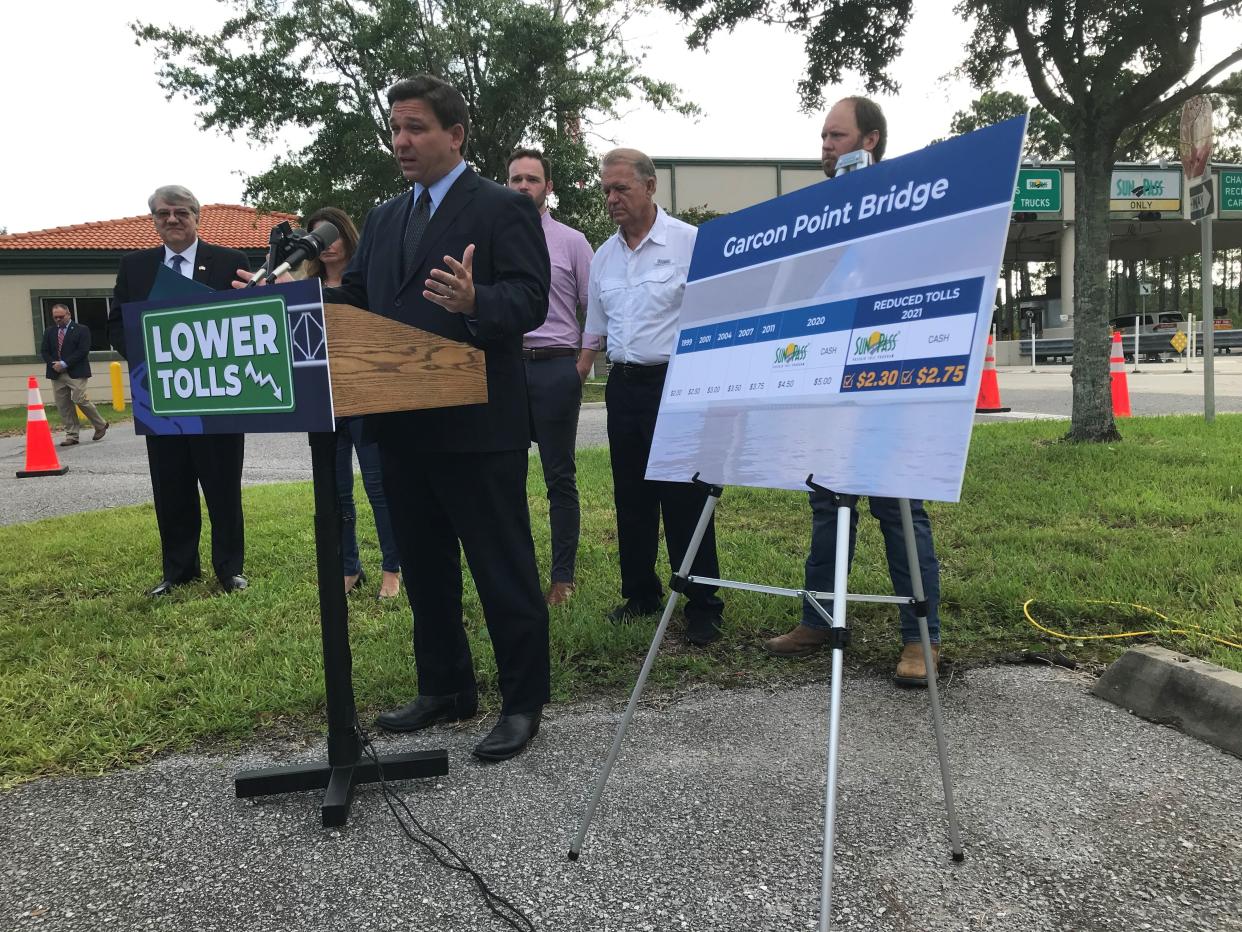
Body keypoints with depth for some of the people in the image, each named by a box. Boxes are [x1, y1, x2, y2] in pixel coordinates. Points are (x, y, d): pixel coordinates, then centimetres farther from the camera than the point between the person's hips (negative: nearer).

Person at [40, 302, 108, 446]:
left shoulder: (81, 330, -1)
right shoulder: (49, 332, 14)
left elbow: (83, 351, -10)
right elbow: (44, 351, 11)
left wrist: (64, 364, -15)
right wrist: (54, 364, -8)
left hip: (76, 373, -5)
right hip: (57, 374, 5)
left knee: (80, 400, -13)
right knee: (63, 406, 2)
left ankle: (100, 425, 9)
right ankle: (71, 436, 7)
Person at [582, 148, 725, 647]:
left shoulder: (688, 242, -7)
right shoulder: (604, 255, 13)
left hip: (674, 382, -6)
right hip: (624, 384, 6)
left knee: (684, 499, -4)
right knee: (631, 498, 12)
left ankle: (702, 607, 7)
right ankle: (641, 594, 26)